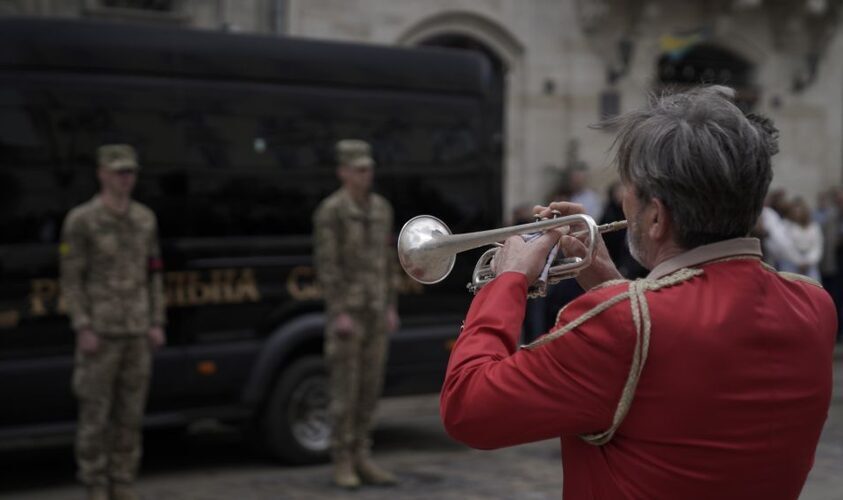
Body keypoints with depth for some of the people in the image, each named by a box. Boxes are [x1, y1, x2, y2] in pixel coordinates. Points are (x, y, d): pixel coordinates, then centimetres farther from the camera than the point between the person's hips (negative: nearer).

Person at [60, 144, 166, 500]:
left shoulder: (145, 219, 8)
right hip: (100, 332, -5)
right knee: (95, 413, -1)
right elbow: (71, 279, -8)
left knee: (130, 412, 7)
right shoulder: (80, 220, -8)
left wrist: (157, 324, 5)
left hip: (136, 331, 5)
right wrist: (83, 329, -15)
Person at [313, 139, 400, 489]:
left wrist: (391, 308, 8)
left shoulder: (381, 207, 10)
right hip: (346, 311, -6)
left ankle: (361, 460, 14)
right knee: (345, 388, -4)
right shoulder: (329, 211, -11)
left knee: (369, 387, 7)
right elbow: (326, 265, -15)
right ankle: (343, 464, 5)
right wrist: (339, 314, -21)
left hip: (376, 312, 6)